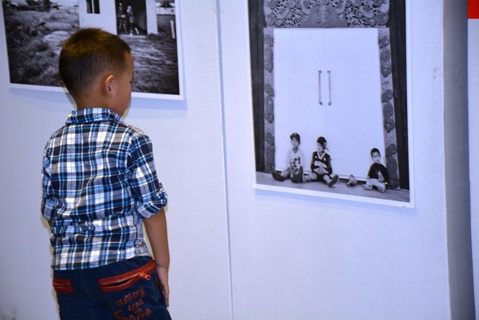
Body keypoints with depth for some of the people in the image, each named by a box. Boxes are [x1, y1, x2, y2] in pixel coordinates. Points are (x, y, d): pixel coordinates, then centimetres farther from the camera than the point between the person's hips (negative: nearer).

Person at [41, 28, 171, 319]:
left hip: (67, 273, 5)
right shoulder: (132, 141, -9)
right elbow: (151, 208, -6)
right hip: (124, 271, -5)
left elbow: (50, 212, 9)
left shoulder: (54, 145, 4)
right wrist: (162, 264, 5)